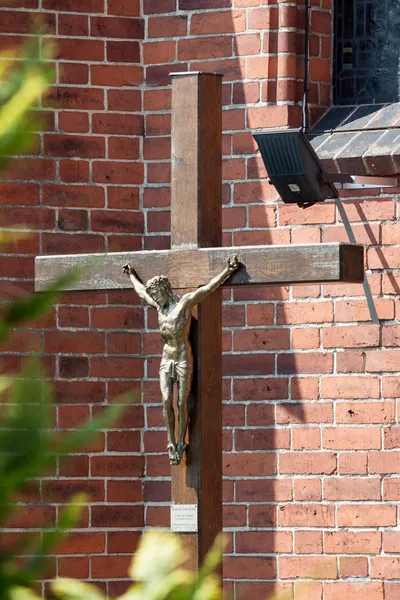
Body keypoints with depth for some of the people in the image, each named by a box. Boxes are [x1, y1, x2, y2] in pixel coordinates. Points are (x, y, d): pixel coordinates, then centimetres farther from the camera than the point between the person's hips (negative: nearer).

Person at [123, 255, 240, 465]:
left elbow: (208, 288, -11)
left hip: (183, 359, -5)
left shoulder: (185, 302, -5)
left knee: (182, 403, -5)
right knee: (167, 401, -8)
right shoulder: (160, 306, 12)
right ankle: (171, 443, -5)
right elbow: (141, 292, 31)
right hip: (166, 360, 5)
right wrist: (131, 275, 45)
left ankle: (180, 444, 1)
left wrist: (227, 271, -19)